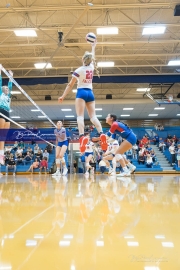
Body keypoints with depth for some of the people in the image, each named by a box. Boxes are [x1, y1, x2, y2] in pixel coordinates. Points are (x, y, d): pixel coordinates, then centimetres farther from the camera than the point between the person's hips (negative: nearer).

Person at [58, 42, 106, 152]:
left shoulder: (79, 70, -4)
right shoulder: (92, 67, 8)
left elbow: (70, 85, -2)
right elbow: (92, 57, 33)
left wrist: (63, 96, 4)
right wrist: (93, 47, 49)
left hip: (81, 92, -5)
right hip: (90, 93, 5)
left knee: (80, 116, -14)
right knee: (93, 116, -1)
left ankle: (82, 136, -35)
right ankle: (101, 134, -22)